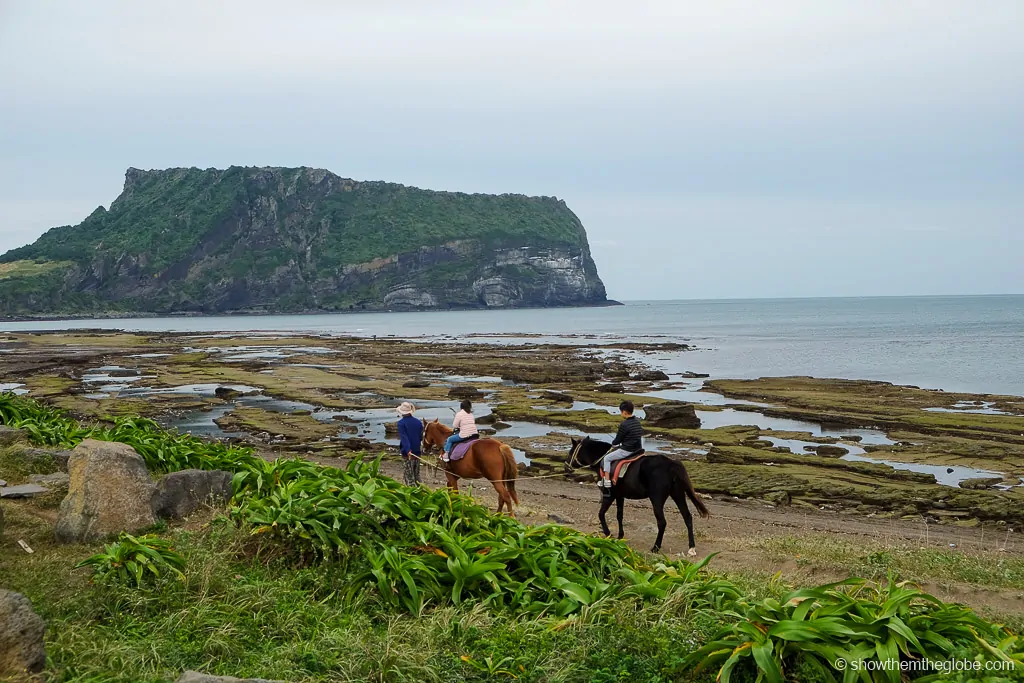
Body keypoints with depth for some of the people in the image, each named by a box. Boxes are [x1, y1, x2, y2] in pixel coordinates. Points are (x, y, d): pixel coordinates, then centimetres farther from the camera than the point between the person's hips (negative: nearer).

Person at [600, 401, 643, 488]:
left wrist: (613, 444, 12)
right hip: (638, 449, 8)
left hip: (626, 451, -8)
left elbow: (618, 439, -13)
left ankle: (607, 480, 8)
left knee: (607, 458, 10)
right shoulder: (637, 421, 4)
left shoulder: (624, 424, -21)